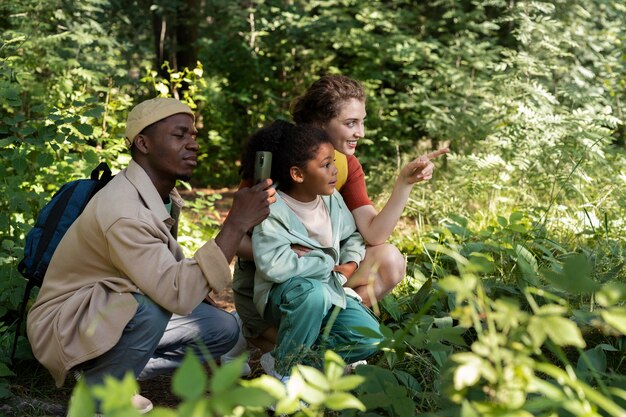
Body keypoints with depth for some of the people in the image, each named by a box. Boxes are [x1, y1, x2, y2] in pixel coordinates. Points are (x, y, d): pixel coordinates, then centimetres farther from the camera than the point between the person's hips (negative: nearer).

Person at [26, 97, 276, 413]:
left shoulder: (165, 195, -2)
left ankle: (110, 373, 6)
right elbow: (178, 295, -38)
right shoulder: (123, 210, -31)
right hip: (64, 327, -8)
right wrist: (236, 224, -38)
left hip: (111, 315, 9)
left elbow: (173, 269, 11)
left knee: (223, 329, 0)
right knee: (151, 308, -36)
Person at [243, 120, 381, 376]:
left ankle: (302, 359, 3)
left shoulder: (332, 199, 0)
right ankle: (284, 371, -17)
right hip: (282, 295, -6)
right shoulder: (273, 209, -21)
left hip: (329, 289, 6)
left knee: (368, 336, -16)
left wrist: (351, 263, -6)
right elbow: (273, 265, -34)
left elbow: (352, 235, 17)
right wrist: (328, 264, -23)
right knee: (312, 292, -41)